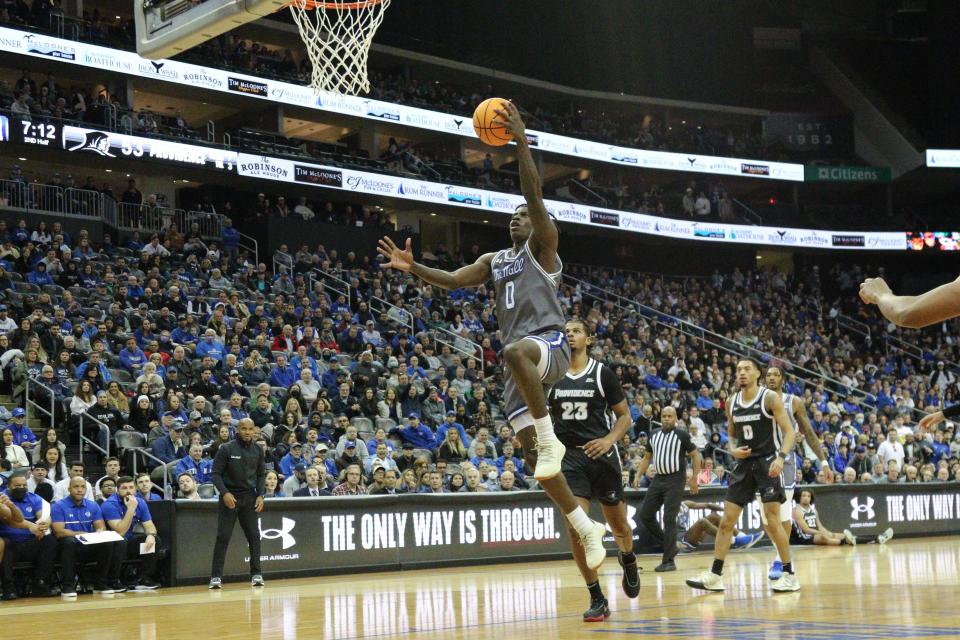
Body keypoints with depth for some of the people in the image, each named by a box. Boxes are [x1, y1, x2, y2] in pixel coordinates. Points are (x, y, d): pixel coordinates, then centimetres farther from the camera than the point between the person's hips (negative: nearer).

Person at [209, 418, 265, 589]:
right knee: (223, 537, -4)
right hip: (229, 496, -3)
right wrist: (225, 493, -18)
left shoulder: (258, 450, 4)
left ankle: (256, 574, 10)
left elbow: (261, 474, 12)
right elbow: (216, 473, -6)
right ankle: (216, 576, 0)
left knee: (254, 536, 1)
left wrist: (260, 495, -1)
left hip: (249, 497, 3)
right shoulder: (226, 449, -7)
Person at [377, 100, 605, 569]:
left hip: (549, 343, -7)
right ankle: (587, 528, 10)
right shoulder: (494, 260, 24)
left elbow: (533, 194, -9)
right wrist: (414, 269, -2)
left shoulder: (542, 246, 5)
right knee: (532, 455, 0)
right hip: (520, 360, 7)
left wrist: (520, 141, -15)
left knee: (514, 352, -44)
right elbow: (453, 280, 14)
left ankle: (549, 436, -32)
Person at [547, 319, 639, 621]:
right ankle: (598, 599, -2)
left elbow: (625, 415, 2)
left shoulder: (602, 373, -1)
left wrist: (609, 439, -16)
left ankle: (628, 560, 47)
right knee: (575, 526, -13)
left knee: (618, 525, 11)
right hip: (569, 456, 1)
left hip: (602, 454, -1)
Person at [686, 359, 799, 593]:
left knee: (772, 521, -10)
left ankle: (790, 575, 2)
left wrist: (781, 457, -27)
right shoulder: (732, 403, 8)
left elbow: (789, 431, -12)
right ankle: (715, 576, 7)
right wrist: (733, 450, -2)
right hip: (744, 463, 6)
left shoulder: (770, 398, -9)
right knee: (726, 519, 3)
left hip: (768, 463, -6)